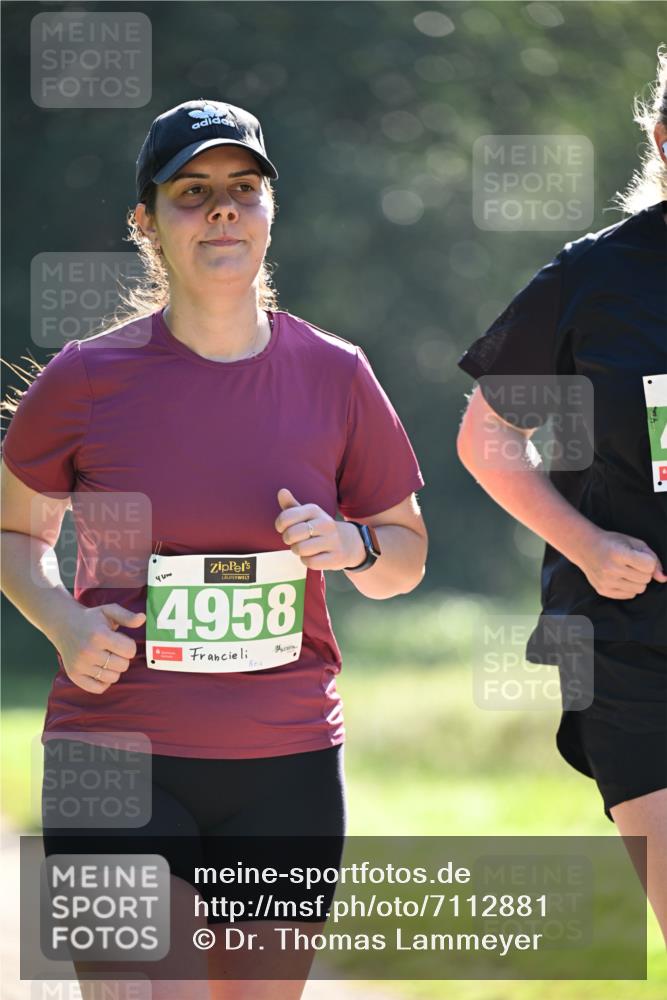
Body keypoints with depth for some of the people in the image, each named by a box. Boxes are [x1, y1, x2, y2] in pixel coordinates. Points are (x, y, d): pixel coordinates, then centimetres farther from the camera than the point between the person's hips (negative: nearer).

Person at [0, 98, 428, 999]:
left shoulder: (335, 376, 3)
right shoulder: (86, 380, -3)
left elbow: (407, 554, 15)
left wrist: (352, 545, -8)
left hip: (286, 770, 3)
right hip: (116, 750, -2)